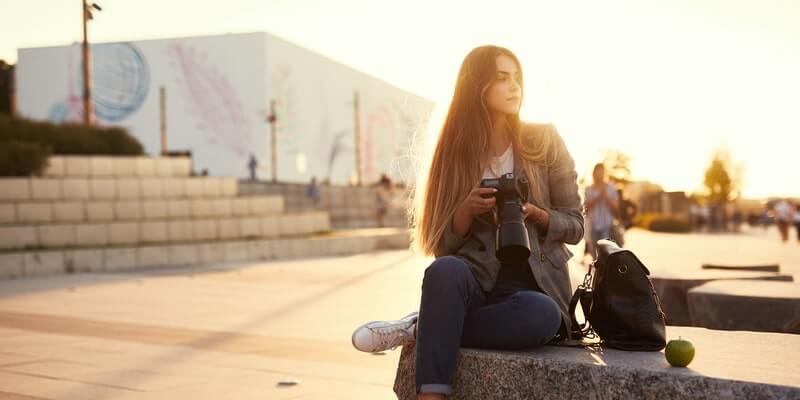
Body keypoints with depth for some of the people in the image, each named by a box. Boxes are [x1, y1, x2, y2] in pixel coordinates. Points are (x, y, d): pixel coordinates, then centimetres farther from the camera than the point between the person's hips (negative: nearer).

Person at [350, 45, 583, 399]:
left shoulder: (544, 142, 2)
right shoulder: (454, 153, 5)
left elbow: (574, 226, 4)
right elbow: (441, 246, 4)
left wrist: (533, 213, -16)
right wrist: (467, 209, -17)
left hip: (535, 286, 0)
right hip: (475, 284, 0)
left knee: (541, 315, -38)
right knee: (446, 270, -37)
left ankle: (420, 329, -19)